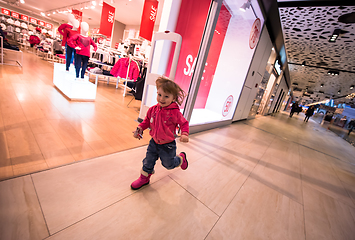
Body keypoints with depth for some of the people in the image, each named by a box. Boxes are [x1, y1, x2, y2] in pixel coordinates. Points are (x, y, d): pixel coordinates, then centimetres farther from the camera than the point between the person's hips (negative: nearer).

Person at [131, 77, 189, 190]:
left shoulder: (175, 112, -21)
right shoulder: (153, 109, -8)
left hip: (167, 145, -4)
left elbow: (184, 123, -11)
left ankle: (181, 158, 45)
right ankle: (144, 178, 42)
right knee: (148, 161, 17)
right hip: (154, 142, 4)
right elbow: (147, 120, 8)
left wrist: (184, 134, -27)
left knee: (168, 164, 15)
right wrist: (140, 128, -5)